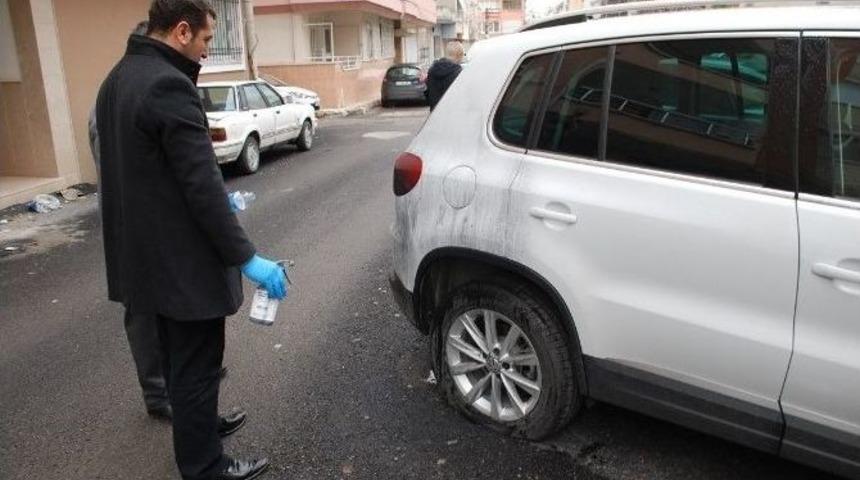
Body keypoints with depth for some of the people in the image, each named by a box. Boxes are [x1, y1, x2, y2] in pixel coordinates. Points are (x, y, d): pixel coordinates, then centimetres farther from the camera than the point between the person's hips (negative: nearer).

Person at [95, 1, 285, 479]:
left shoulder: (117, 79, 9)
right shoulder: (168, 85, -22)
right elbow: (202, 185, -25)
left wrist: (224, 201, 20)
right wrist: (247, 258, -19)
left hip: (146, 255, 10)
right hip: (180, 260, -10)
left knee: (178, 360, 25)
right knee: (195, 368, 5)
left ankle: (196, 423, 44)